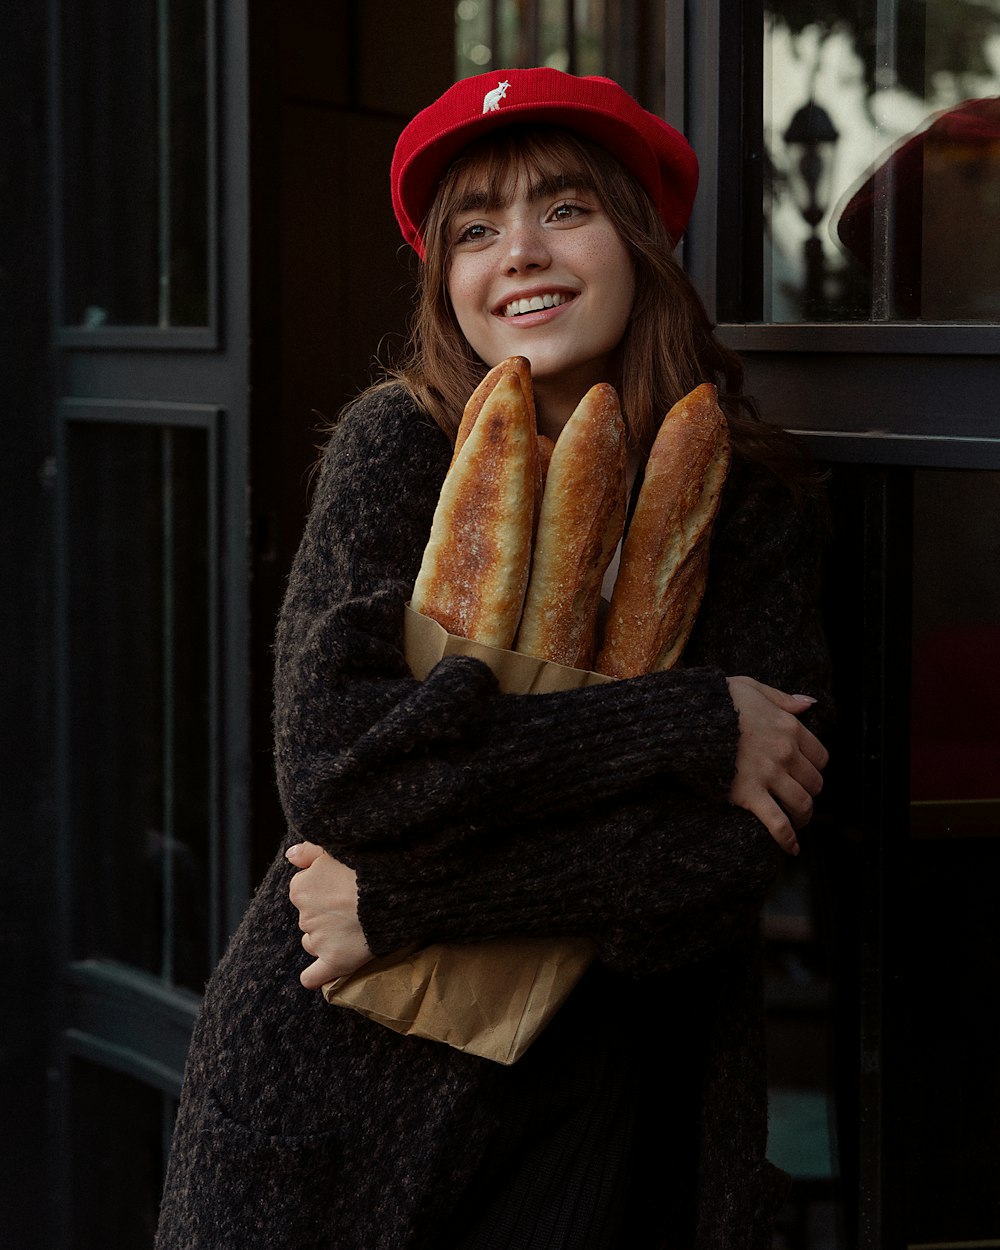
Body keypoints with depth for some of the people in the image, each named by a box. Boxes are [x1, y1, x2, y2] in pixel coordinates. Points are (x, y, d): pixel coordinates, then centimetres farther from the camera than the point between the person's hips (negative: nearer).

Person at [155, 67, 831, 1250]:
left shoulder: (756, 498, -5)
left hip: (603, 1090, 1)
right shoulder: (401, 443, -9)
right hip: (341, 1072, -1)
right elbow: (329, 761, -23)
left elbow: (736, 850, -14)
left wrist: (406, 900, -19)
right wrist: (687, 724, -21)